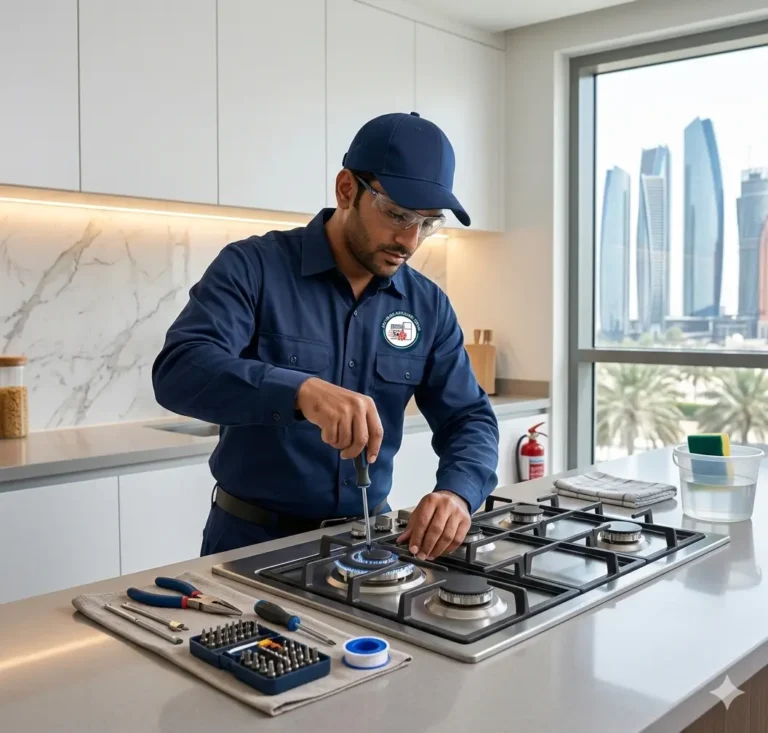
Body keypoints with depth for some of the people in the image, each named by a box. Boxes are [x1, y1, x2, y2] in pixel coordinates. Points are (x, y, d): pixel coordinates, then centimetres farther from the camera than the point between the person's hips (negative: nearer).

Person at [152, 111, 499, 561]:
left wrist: (458, 492, -19)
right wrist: (301, 390, -41)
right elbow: (179, 371, -24)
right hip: (253, 540, -4)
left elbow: (470, 418, 2)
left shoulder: (428, 306, 3)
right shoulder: (253, 267, -10)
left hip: (365, 538, 4)